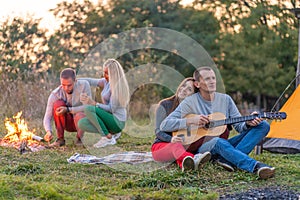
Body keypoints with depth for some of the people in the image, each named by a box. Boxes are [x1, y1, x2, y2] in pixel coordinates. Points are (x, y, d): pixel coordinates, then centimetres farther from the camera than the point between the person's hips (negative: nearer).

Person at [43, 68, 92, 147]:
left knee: (79, 115, -36)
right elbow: (47, 117, -19)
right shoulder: (55, 94, -17)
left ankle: (79, 138, -3)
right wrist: (48, 131, -40)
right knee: (58, 103, -25)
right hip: (68, 124, 2)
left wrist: (68, 110, -34)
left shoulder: (84, 85, -19)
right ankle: (60, 139, -15)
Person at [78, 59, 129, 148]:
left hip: (117, 121, -8)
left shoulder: (117, 86, -16)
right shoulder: (107, 82, 8)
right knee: (82, 123, -8)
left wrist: (94, 103, -24)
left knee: (88, 109, -25)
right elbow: (92, 81, 23)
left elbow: (111, 109, -19)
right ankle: (113, 133, 2)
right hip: (111, 118, 8)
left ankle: (108, 138, -16)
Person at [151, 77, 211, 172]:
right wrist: (171, 139, -28)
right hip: (161, 145, -3)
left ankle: (184, 163, -71)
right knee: (176, 145, -39)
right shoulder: (165, 105, 1)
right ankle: (194, 159, -73)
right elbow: (158, 131, -7)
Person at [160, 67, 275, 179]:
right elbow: (164, 125, -8)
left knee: (263, 126, -9)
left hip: (225, 145, 6)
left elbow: (239, 126, 10)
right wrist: (191, 121, -20)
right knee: (218, 142, -42)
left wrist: (247, 124, -15)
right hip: (202, 148, -5)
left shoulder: (225, 99, 9)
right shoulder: (190, 103, -3)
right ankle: (257, 166, -54)